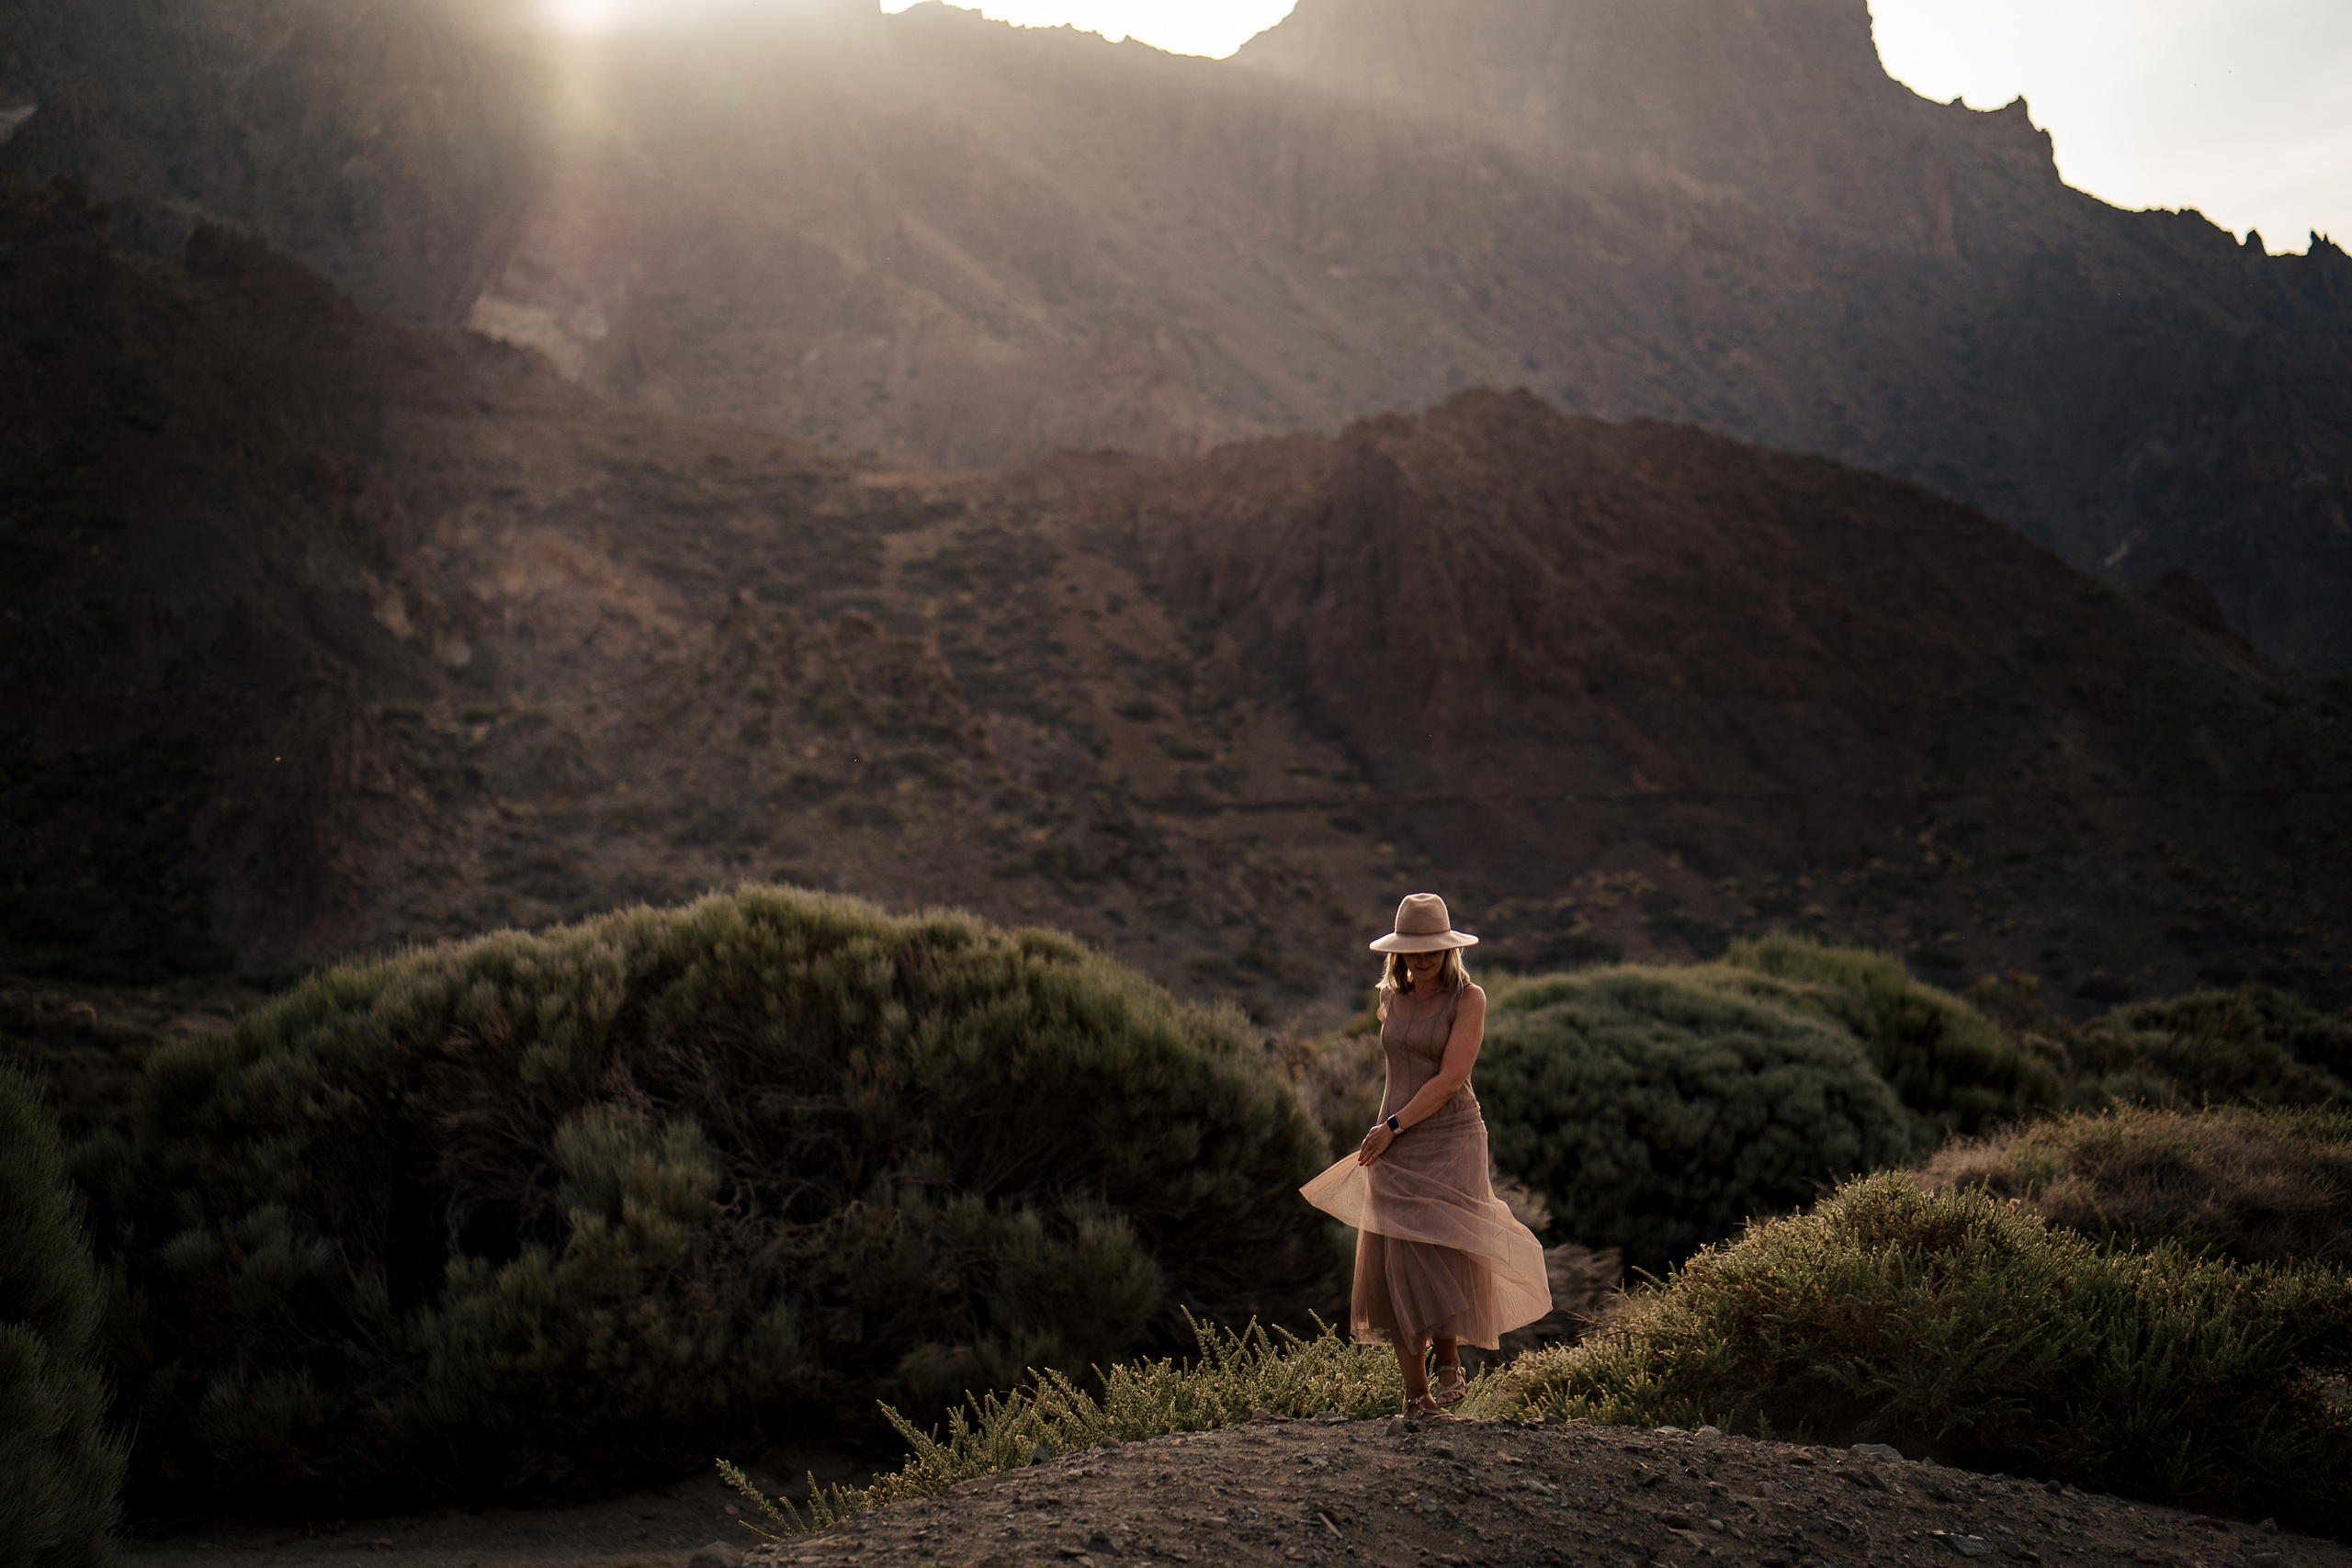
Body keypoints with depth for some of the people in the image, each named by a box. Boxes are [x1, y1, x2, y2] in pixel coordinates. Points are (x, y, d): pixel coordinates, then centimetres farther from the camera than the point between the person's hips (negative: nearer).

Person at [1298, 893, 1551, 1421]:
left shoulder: (1468, 998, -6)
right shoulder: (1391, 998, 10)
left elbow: (1451, 1078, -14)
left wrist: (1393, 1127, -14)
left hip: (1451, 1142, -4)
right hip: (1394, 1147, 4)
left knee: (1442, 1255, -12)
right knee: (1400, 1264, -2)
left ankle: (1449, 1363, 12)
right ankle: (1415, 1394, 2)